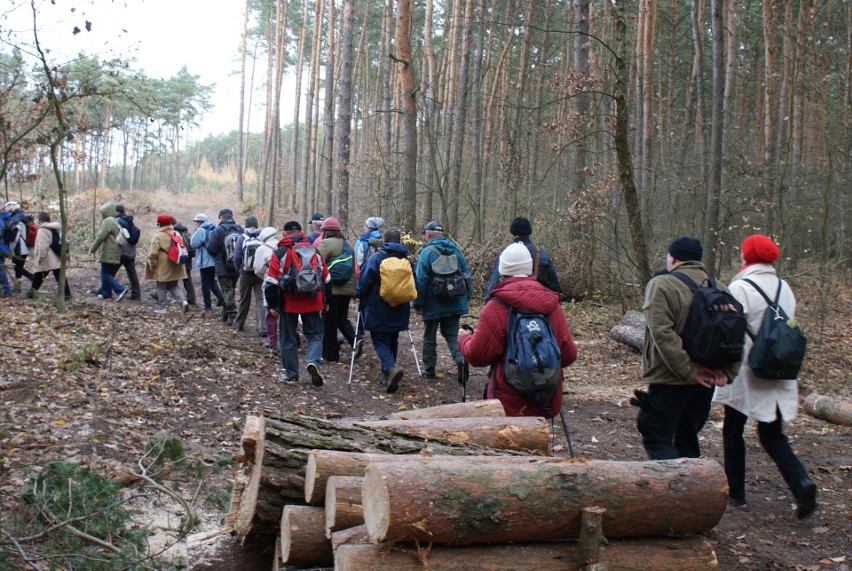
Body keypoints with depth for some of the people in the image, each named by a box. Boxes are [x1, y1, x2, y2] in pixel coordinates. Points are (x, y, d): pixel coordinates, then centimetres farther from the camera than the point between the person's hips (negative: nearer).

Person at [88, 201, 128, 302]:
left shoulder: (108, 221, -13)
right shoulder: (115, 221, 17)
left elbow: (100, 237, -17)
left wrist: (92, 249, -7)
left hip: (108, 254, -9)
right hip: (116, 255, 9)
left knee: (105, 274, -5)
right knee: (107, 274, 16)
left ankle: (120, 290, -14)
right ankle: (106, 293, 21)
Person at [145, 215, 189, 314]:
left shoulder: (158, 236, -14)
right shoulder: (177, 234, 7)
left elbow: (153, 254, -17)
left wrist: (152, 266, -6)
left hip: (162, 268, -6)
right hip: (175, 268, 6)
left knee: (161, 287, 7)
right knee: (174, 286, 16)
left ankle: (161, 307, 12)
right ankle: (183, 301, -4)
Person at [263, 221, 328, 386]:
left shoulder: (279, 253, -6)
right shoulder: (314, 251, 4)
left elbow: (271, 281, -10)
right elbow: (325, 278, 9)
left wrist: (272, 304, 1)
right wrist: (325, 301, 20)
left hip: (288, 303, -2)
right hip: (312, 303, 2)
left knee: (288, 338, 11)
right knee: (314, 335, 12)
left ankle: (291, 374, 16)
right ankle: (313, 361, -14)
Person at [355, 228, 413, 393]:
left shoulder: (376, 258, -11)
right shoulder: (407, 260, 4)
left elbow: (364, 281, -12)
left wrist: (359, 295, 5)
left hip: (378, 309, -5)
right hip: (400, 310, 5)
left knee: (380, 340, -1)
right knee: (392, 340, 17)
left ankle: (391, 368, -26)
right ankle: (387, 376, 22)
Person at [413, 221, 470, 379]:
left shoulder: (426, 253, -13)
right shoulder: (456, 250, 4)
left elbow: (421, 280, -14)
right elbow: (466, 275, 8)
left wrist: (418, 303, -6)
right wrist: (466, 297, 16)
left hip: (433, 304, -4)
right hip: (454, 304, 4)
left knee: (429, 336, 11)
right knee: (452, 334, 11)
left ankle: (429, 369, 17)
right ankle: (461, 359, -15)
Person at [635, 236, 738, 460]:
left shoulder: (661, 285, -10)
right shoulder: (719, 289, 9)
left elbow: (663, 334, -21)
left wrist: (689, 371, -18)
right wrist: (726, 371, -1)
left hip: (669, 382, -6)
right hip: (705, 383, 7)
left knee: (657, 440, -1)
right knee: (687, 441, 18)